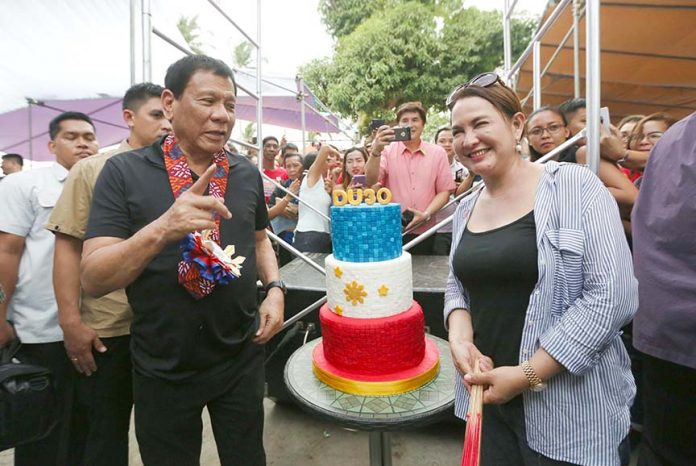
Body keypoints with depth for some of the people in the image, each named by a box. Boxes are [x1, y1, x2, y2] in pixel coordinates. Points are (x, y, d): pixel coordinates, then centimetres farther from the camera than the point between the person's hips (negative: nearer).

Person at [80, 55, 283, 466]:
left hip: (243, 358, 3)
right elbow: (93, 279, -15)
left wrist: (275, 288, -3)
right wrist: (163, 228, -33)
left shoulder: (248, 174, 0)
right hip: (163, 369, -2)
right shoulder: (124, 172, -11)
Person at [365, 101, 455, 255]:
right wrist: (376, 151, -26)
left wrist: (426, 214, -12)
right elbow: (371, 182, -11)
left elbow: (444, 191, 4)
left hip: (424, 232, 1)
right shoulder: (387, 150, 2)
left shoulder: (438, 153, 4)